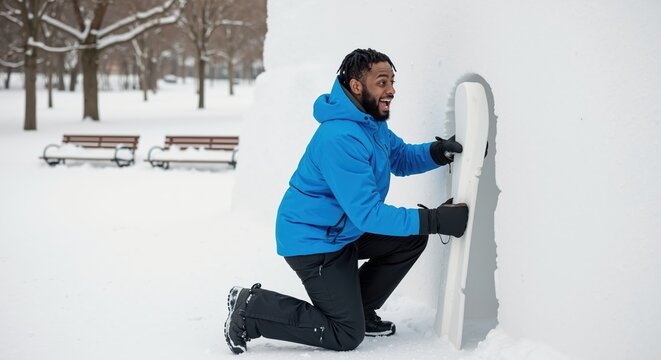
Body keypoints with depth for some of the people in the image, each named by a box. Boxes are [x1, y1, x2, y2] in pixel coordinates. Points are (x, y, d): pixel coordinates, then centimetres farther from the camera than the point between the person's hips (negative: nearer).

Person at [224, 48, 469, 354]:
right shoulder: (340, 139, -30)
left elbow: (402, 159, 13)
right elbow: (368, 214, -30)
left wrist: (437, 153, -9)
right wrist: (434, 221, -30)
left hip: (342, 232, 10)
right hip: (312, 242, -10)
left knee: (412, 238, 8)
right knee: (347, 336, -7)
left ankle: (359, 310, 16)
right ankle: (251, 309, -1)